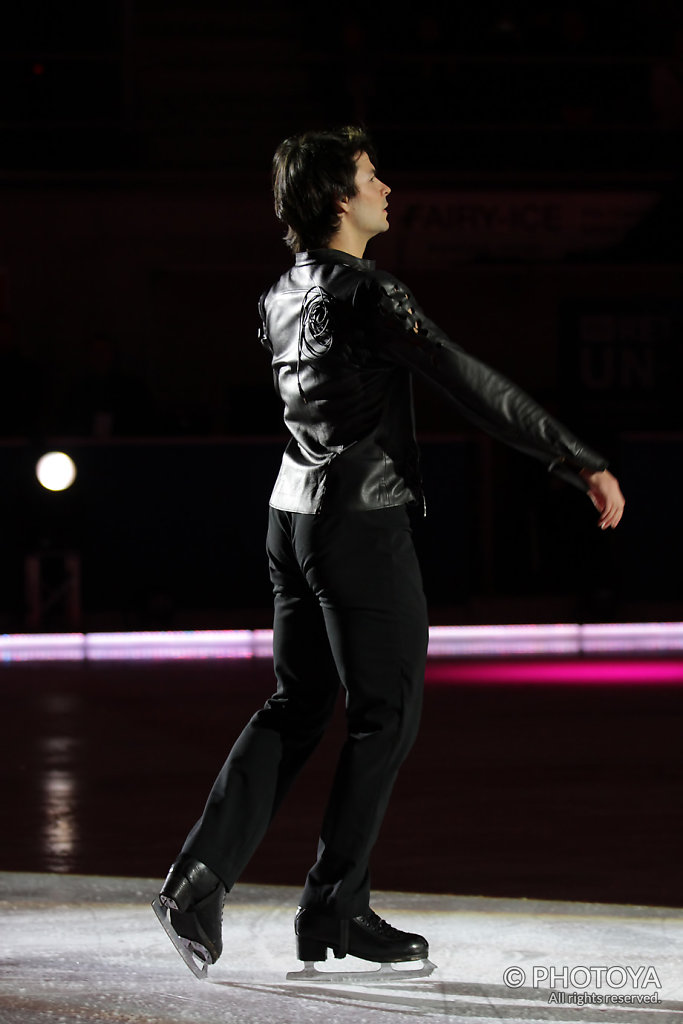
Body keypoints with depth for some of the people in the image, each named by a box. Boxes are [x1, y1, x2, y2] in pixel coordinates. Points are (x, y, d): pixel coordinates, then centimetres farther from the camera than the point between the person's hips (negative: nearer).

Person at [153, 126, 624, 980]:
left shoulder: (282, 299, 9)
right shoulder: (368, 294, -17)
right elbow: (474, 386, -22)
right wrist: (581, 463, -22)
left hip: (295, 513, 8)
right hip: (362, 523, -8)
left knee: (294, 708, 13)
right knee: (384, 716, 4)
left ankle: (201, 874, 1)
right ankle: (334, 913, 8)